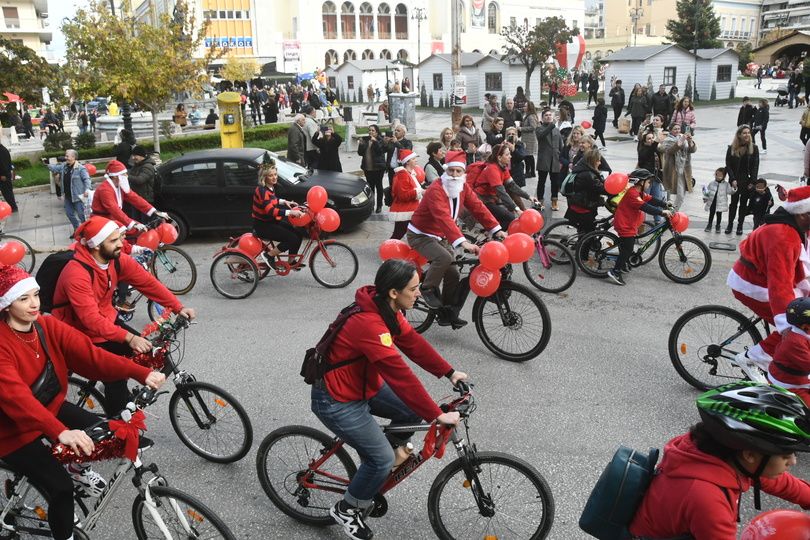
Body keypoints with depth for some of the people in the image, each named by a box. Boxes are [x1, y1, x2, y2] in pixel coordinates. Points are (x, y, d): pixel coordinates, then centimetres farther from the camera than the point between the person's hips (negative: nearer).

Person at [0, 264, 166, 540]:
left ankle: (76, 467, 23)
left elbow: (90, 353, -18)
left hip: (51, 408, 6)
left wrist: (142, 373, -30)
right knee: (61, 488, -15)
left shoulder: (48, 327, -9)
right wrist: (61, 432, -53)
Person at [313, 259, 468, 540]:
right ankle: (346, 510, 17)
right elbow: (401, 376, -34)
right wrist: (437, 415, -28)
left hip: (362, 383, 9)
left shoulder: (386, 309, -6)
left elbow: (414, 343, 1)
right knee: (382, 460, -5)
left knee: (412, 411, 4)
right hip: (337, 400, -9)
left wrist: (450, 373, -2)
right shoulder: (369, 324, -35)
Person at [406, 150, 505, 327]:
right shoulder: (435, 190, -29)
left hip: (440, 236, 8)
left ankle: (447, 313, 16)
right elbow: (444, 218, -41)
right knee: (444, 258, -33)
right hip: (421, 235, -7)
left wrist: (496, 229, -17)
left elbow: (478, 208, -7)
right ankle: (427, 288, -8)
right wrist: (462, 242, -52)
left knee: (453, 274, 1)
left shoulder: (463, 188, -3)